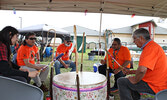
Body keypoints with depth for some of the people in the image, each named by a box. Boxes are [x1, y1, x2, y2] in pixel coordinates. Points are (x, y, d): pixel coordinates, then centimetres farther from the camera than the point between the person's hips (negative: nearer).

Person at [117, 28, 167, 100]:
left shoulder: (151, 47, -23)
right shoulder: (152, 46, 14)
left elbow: (142, 70, -36)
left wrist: (135, 80, -16)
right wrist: (130, 72, 13)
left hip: (154, 86, -11)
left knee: (122, 82, -9)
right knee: (129, 80, 25)